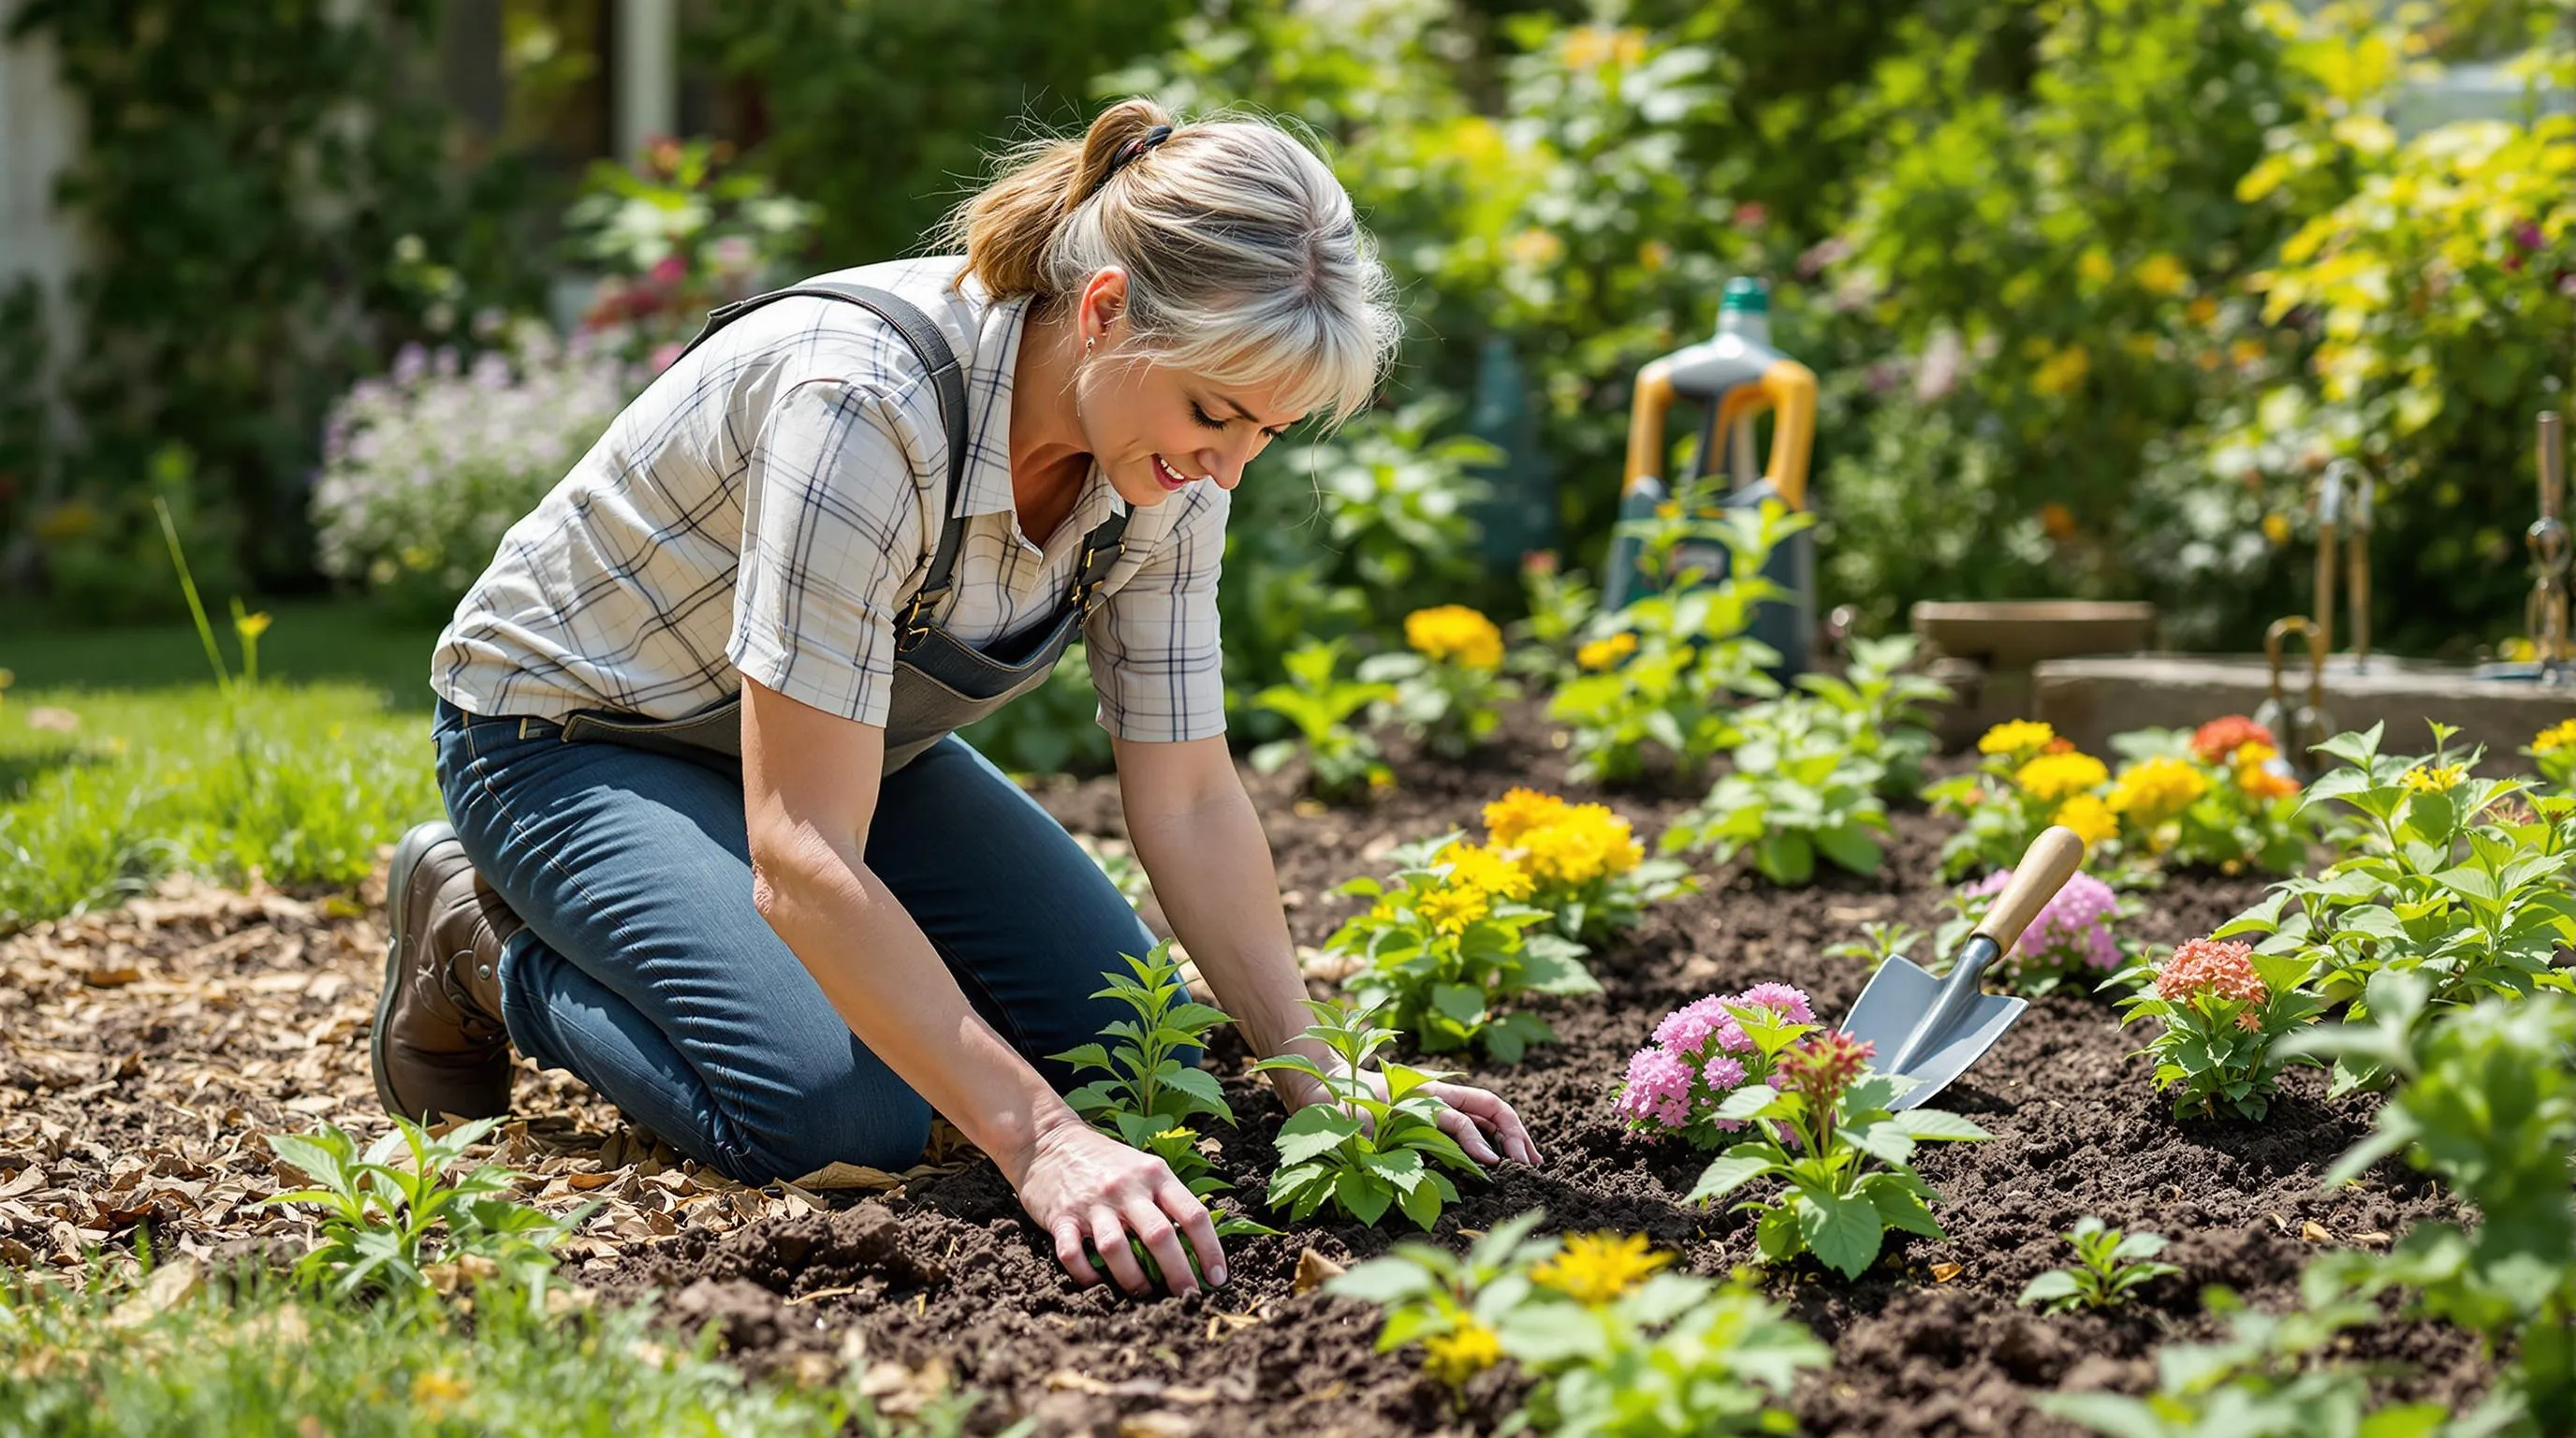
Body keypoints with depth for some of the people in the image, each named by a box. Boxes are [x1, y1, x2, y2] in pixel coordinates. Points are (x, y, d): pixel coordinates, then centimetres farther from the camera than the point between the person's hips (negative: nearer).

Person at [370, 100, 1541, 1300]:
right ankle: (489, 954, 1)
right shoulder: (862, 402, -39)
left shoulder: (1169, 462, -16)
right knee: (843, 1120, -26)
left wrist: (1316, 1073, -17)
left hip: (840, 734, 7)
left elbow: (1189, 802, -7)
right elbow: (803, 858, -40)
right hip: (577, 733, -7)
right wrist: (1039, 1140, -44)